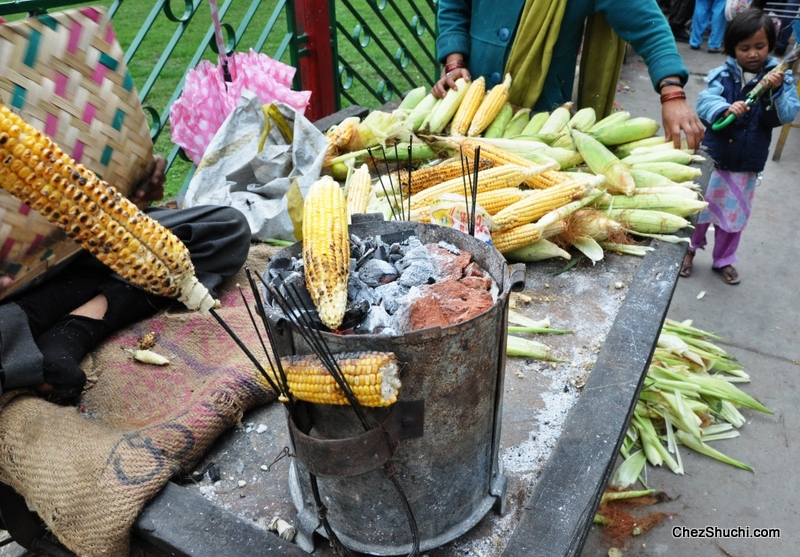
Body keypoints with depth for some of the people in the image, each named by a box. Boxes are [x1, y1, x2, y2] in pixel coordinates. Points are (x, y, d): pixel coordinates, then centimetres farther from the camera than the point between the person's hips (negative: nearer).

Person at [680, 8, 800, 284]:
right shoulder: (723, 75, -8)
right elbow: (705, 101, -22)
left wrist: (776, 92, -30)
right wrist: (725, 109, -41)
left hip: (747, 165, 2)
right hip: (713, 157, -1)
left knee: (735, 215, 15)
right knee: (700, 207, 12)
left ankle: (723, 259, 35)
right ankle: (690, 249, 35)